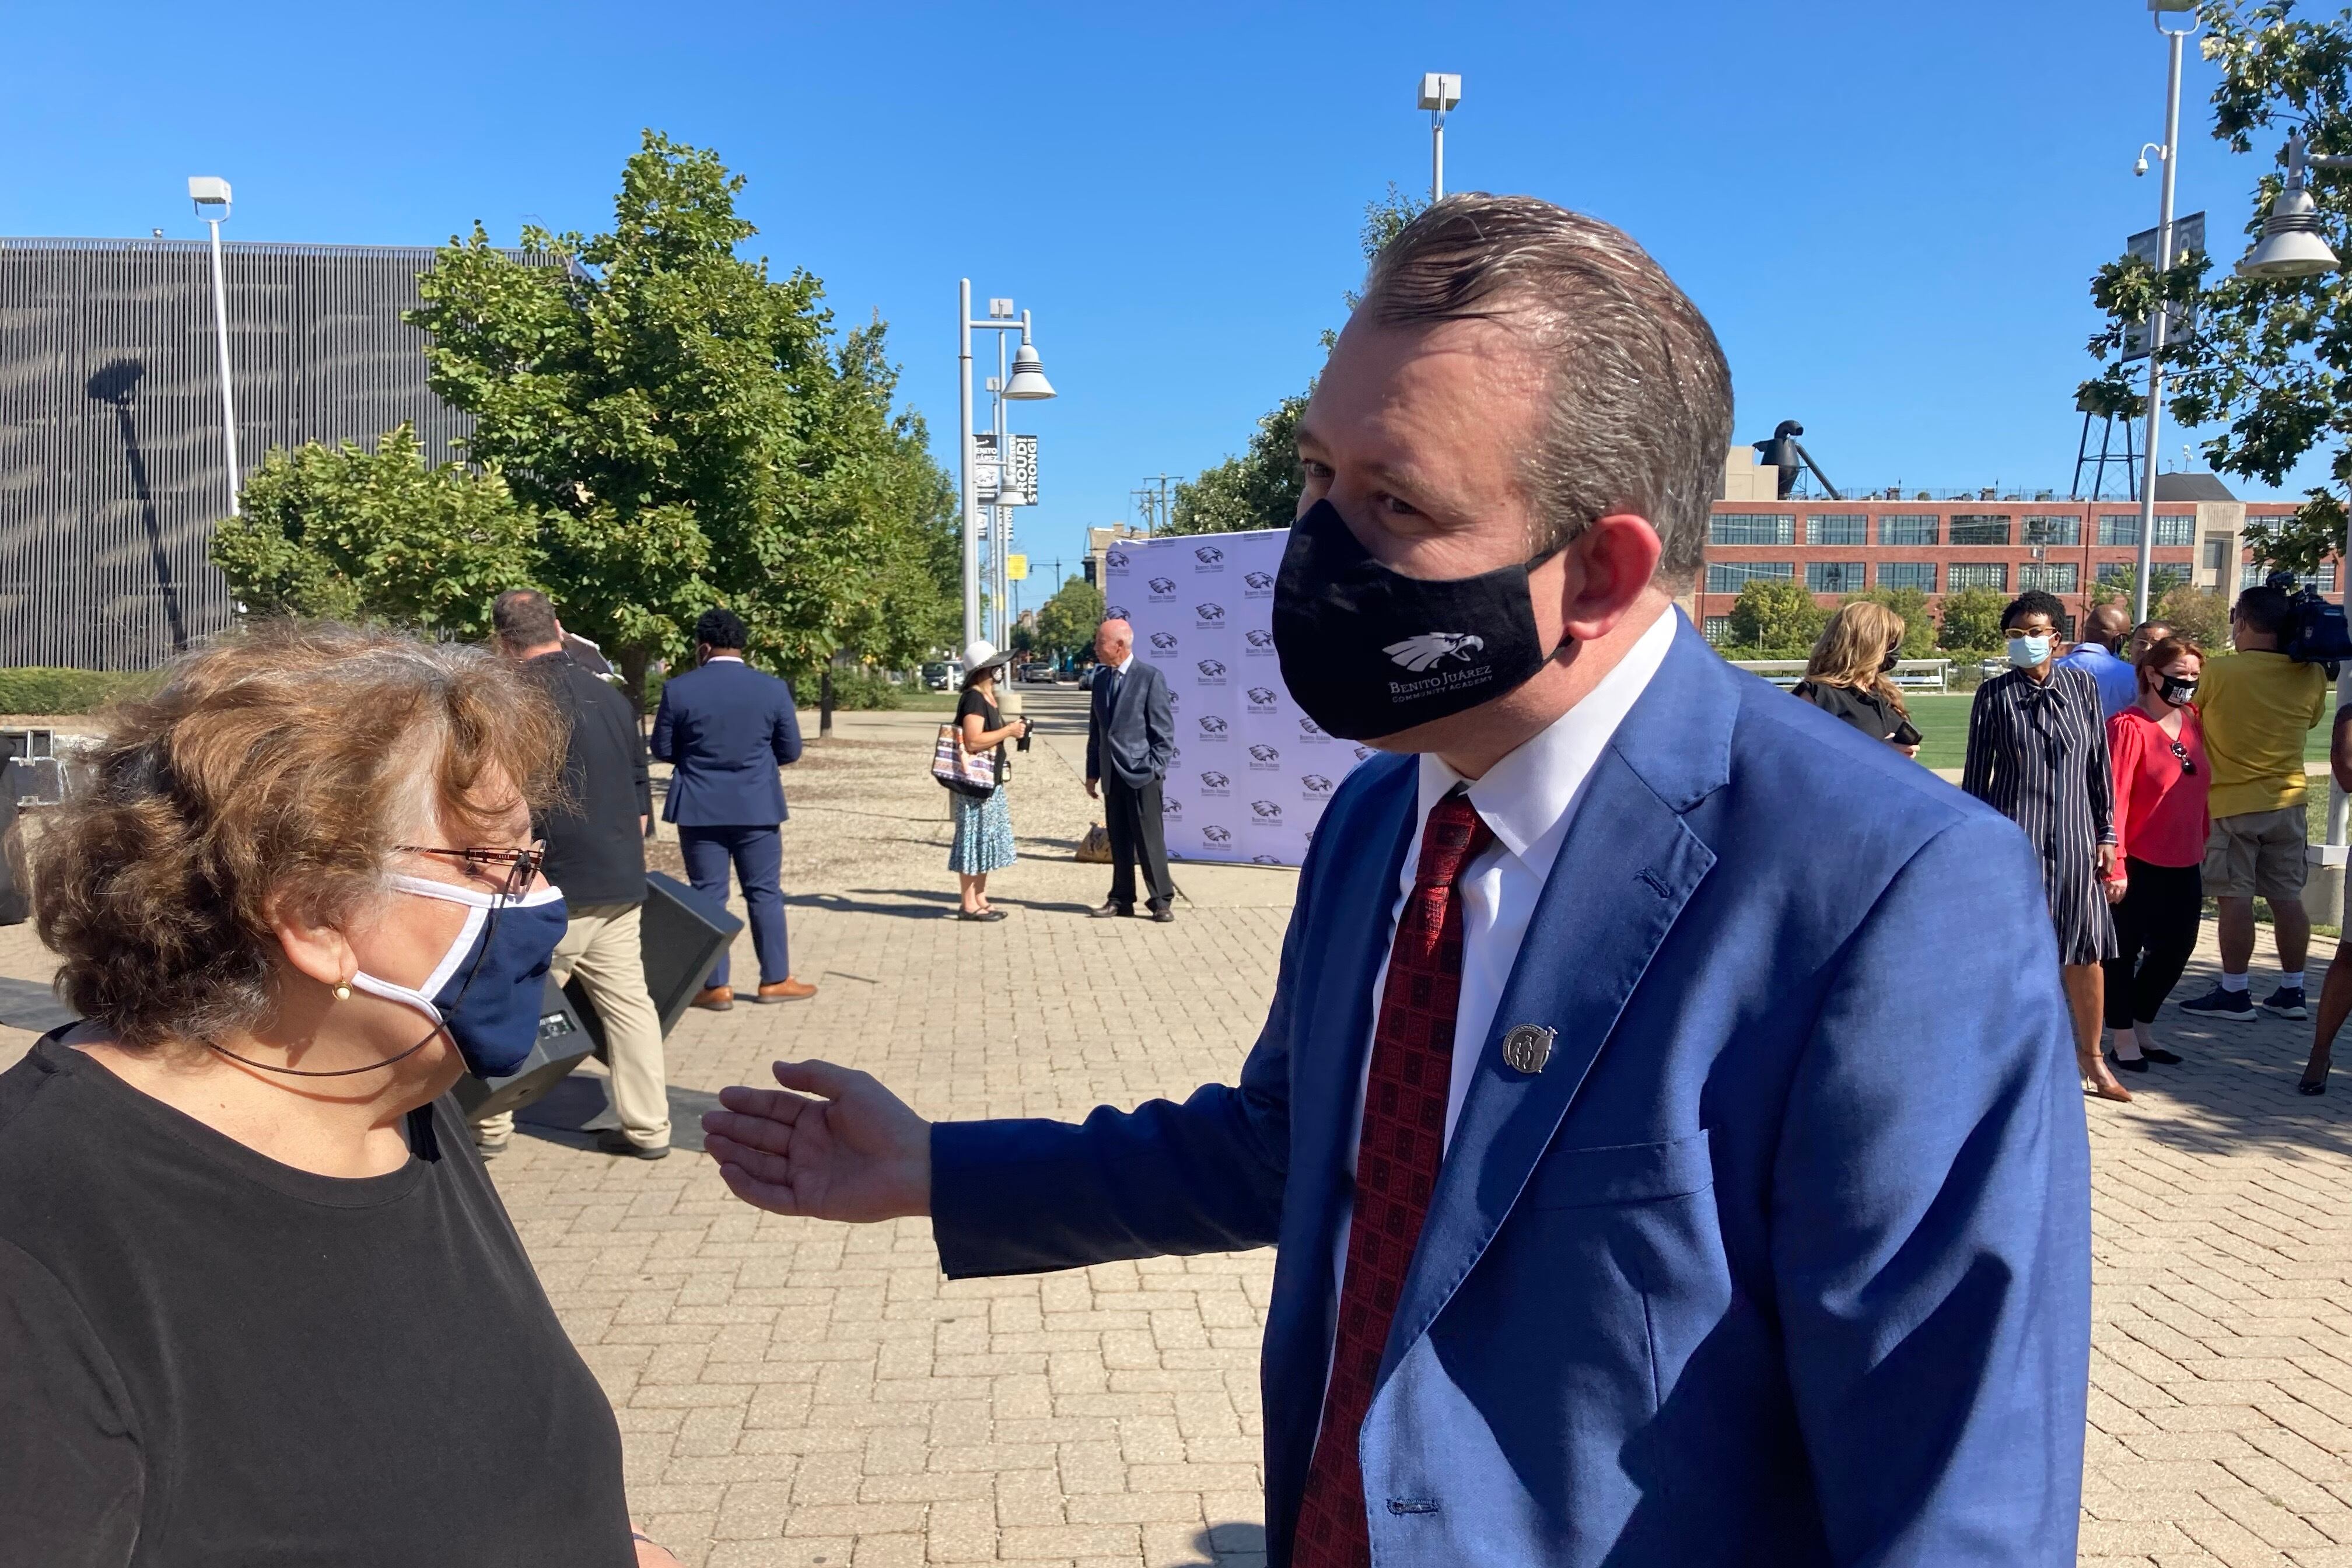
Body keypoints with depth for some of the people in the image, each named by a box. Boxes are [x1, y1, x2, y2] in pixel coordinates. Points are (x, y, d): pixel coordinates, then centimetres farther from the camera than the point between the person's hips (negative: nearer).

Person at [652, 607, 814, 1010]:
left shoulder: (678, 689, -7)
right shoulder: (773, 688, -5)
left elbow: (662, 750, 1)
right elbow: (790, 751, 1)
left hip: (700, 808, 0)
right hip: (757, 807, 0)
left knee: (707, 894, 6)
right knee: (764, 892, 9)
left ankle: (715, 986, 10)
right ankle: (775, 980, 13)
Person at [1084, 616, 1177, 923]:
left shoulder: (1150, 677, -6)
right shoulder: (1101, 678, 12)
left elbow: (1164, 729, -7)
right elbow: (1096, 729, 16)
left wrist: (1156, 768, -12)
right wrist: (1092, 772, 13)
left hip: (1141, 772, -6)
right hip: (1112, 773, 6)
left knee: (1150, 840, -2)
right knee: (1119, 840, 10)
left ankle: (1161, 900, 6)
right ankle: (1122, 899, 18)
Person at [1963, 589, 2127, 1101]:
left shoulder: (2082, 686, 4)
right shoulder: (1995, 695, -3)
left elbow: (2100, 765, 8)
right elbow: (1976, 773, 0)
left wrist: (2106, 834, 6)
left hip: (2074, 837, 3)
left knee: (2088, 952, 8)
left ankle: (2090, 1053, 26)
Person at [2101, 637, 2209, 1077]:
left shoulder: (2193, 722, 7)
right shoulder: (2129, 727, -14)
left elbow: (2200, 789, 14)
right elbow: (2114, 799, -17)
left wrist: (2204, 844, 12)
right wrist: (2114, 865, -19)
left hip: (2185, 865, 7)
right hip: (2139, 866, -7)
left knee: (2176, 949, 13)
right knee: (2125, 951, 6)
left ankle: (2141, 1028, 31)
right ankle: (2125, 1040, 18)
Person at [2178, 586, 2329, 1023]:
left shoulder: (2217, 671, -15)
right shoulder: (2310, 675, 0)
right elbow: (2311, 718, 17)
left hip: (2231, 802, -5)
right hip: (2288, 799, 5)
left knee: (2235, 898, -1)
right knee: (2287, 898, 11)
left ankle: (2234, 993, 3)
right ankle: (2292, 991, 18)